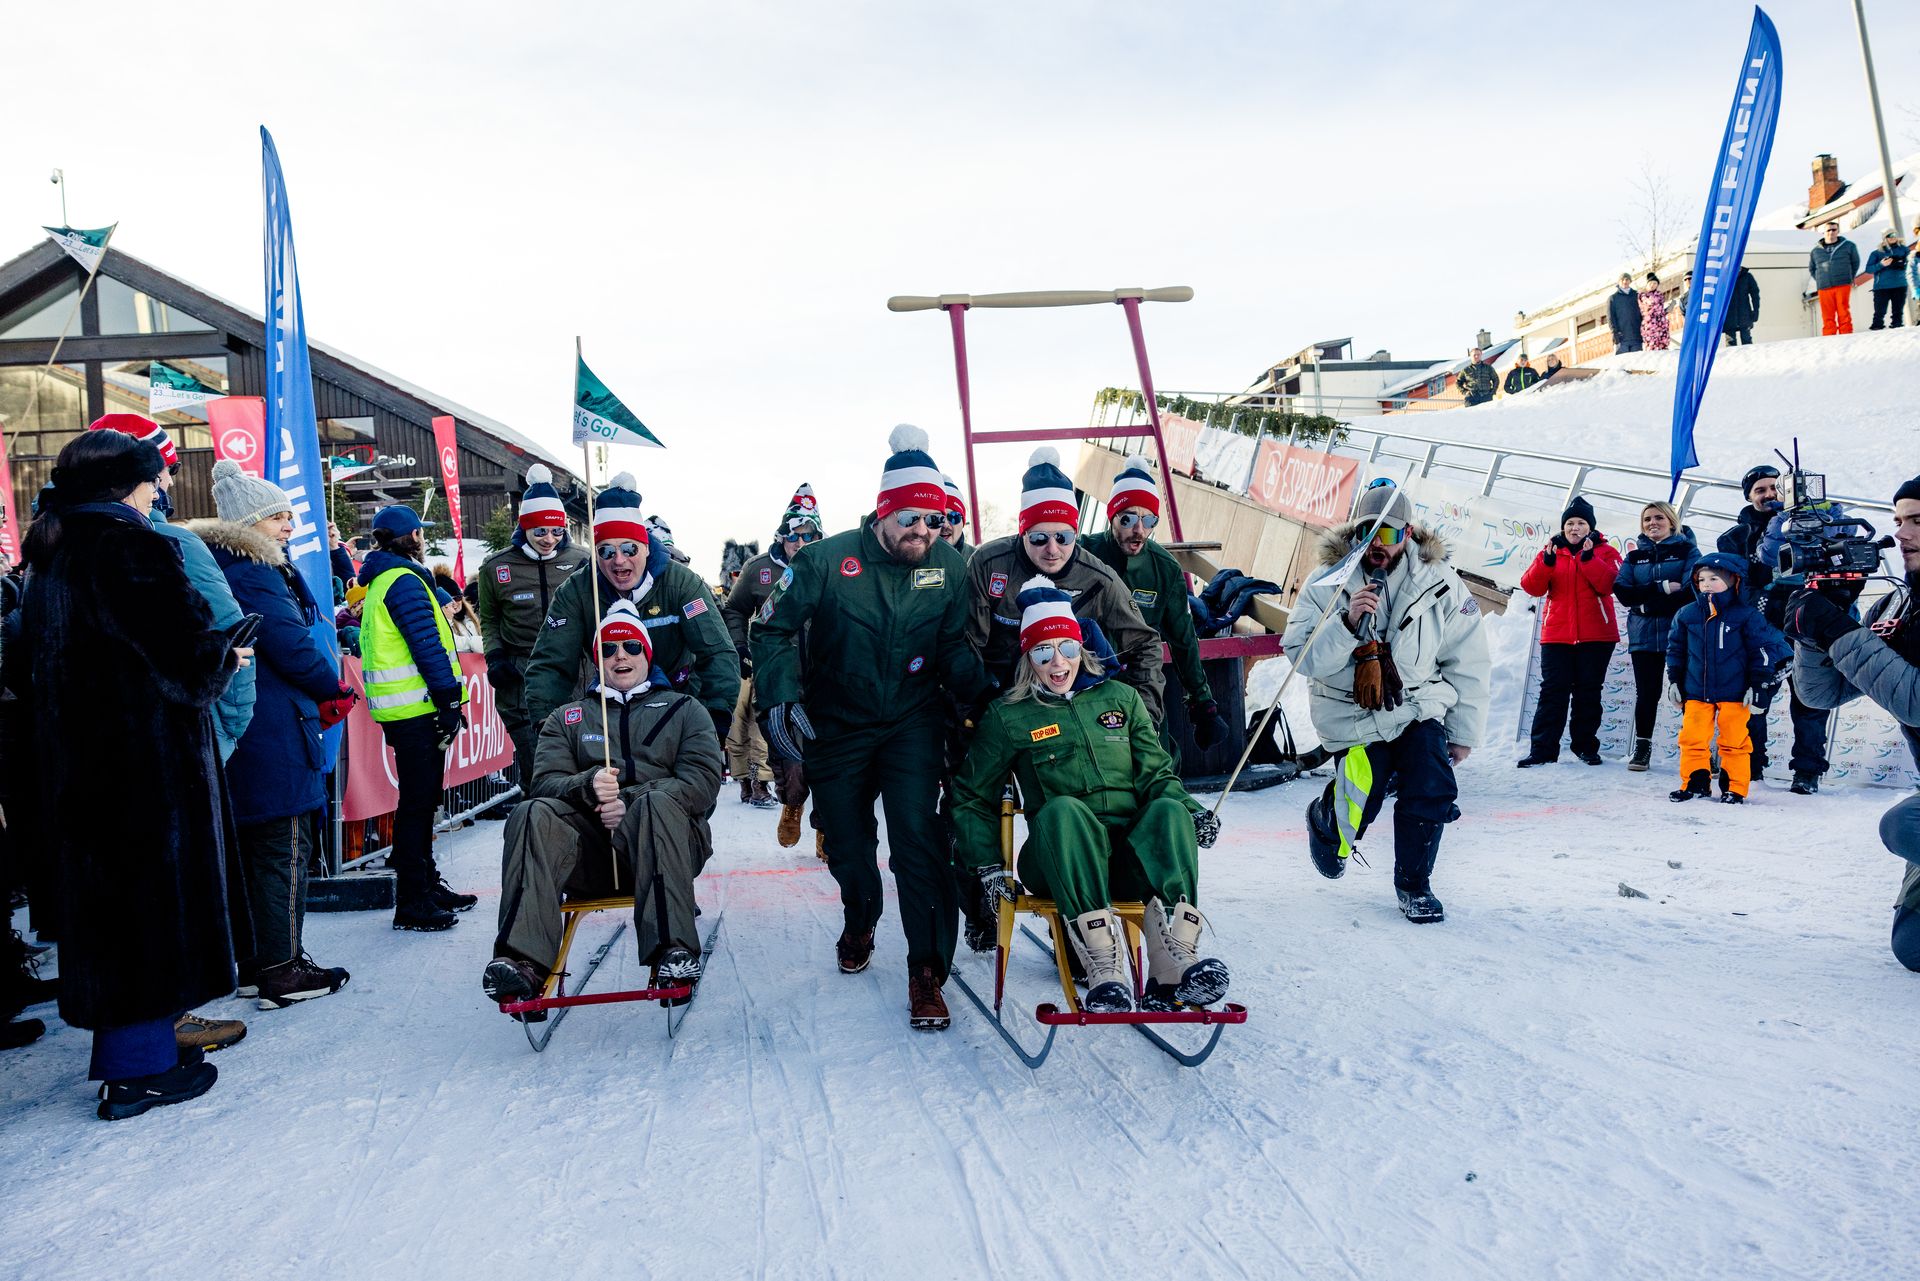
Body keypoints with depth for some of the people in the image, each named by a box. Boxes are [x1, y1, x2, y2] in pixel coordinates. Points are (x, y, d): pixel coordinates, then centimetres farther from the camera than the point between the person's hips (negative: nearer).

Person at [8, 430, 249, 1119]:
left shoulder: (48, 556, 12)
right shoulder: (130, 547, -15)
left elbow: (27, 666, 18)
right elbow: (186, 648, -22)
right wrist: (226, 652, -2)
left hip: (73, 757, 9)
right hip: (146, 753, -9)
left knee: (101, 893, 16)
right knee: (152, 891, 0)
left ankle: (124, 1046, 27)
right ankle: (140, 1067, 7)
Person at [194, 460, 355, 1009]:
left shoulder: (220, 566, 16)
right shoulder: (255, 572, -14)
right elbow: (291, 645, -19)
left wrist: (316, 699, 9)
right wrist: (336, 691, -3)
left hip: (238, 731, 10)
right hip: (275, 730, -10)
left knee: (253, 843, 15)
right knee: (286, 845, -3)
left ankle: (255, 962, 24)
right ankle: (282, 970, 2)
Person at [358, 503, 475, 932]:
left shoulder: (381, 580, 19)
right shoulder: (404, 580, -12)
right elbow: (427, 645, -19)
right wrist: (450, 698, -16)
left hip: (404, 711, 10)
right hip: (416, 707, -10)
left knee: (421, 799, 17)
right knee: (417, 803, -6)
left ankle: (427, 884, 28)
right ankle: (411, 903, -1)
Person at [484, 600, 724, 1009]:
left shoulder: (684, 709, 19)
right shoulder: (567, 718, 26)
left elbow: (702, 781, 3)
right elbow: (545, 781, 8)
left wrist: (630, 802, -13)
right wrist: (587, 787, -16)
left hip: (668, 842, -2)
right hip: (591, 851, 2)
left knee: (657, 804, -35)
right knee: (534, 814, -27)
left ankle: (672, 952, -44)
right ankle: (524, 961, -39)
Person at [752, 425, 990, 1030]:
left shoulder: (949, 567, -7)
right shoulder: (829, 559, -14)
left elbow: (953, 647, 3)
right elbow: (775, 631, -6)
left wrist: (984, 695, -16)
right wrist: (781, 703, -16)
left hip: (912, 723, 0)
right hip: (835, 726, 0)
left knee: (918, 833, -15)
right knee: (845, 840, 12)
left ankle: (926, 969, -4)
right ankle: (859, 923, 45)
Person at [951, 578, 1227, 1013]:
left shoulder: (1120, 698, 17)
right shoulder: (1008, 717, 10)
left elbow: (1156, 774, 17)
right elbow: (973, 797, 14)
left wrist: (1192, 811, -3)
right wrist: (988, 866, 2)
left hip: (1134, 854, 2)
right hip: (1057, 859, -2)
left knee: (1169, 811, -30)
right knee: (1061, 809, -35)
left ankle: (1173, 967, -43)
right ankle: (1104, 969, -44)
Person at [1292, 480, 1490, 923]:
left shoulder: (1438, 583, -6)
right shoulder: (1330, 582, -10)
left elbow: (1466, 662, 2)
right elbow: (1302, 657, -16)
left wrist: (1463, 732, 4)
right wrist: (1347, 624, -31)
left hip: (1418, 708, 2)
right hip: (1353, 716, -2)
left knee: (1433, 794, -12)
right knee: (1358, 809, -4)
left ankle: (1413, 885, 14)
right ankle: (1323, 820, 36)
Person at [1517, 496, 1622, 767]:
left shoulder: (1606, 552, 5)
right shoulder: (1551, 551, 10)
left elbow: (1609, 584, -13)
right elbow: (1532, 587, -3)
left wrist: (1588, 557, -20)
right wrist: (1547, 561, -17)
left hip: (1596, 635, -1)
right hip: (1556, 635, 1)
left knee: (1588, 692, 7)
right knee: (1553, 691, -2)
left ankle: (1586, 746, 18)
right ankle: (1543, 749, -3)